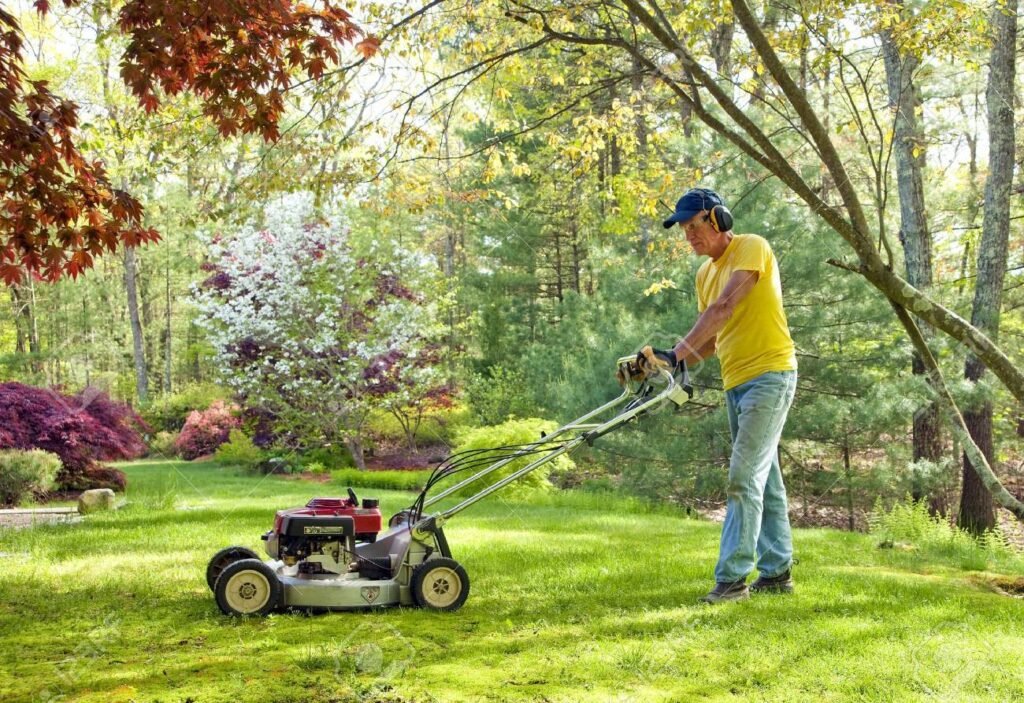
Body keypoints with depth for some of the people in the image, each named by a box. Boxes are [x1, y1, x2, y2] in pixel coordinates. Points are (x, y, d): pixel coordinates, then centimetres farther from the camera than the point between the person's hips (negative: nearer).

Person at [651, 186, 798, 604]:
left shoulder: (752, 248, -10)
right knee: (764, 479, 12)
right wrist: (675, 366, -1)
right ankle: (776, 572, 20)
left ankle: (732, 577, -9)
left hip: (769, 375, -9)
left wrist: (677, 352, -30)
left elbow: (723, 309, -24)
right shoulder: (705, 273, 15)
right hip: (735, 382, 9)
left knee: (745, 478, -12)